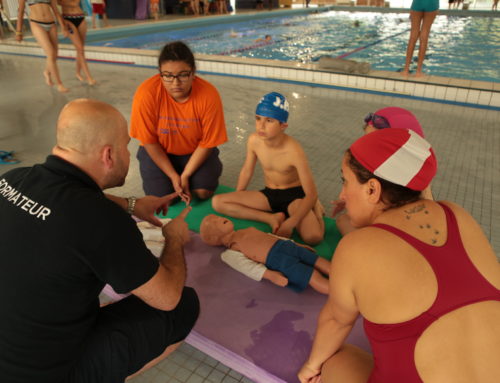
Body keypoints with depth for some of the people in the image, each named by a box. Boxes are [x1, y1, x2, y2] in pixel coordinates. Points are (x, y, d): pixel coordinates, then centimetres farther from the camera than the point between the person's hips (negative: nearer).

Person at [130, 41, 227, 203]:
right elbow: (149, 141, -16)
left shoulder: (209, 95, -26)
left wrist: (185, 175, -18)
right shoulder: (146, 93, -27)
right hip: (159, 152, 0)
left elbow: (207, 143, -15)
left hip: (195, 152, 0)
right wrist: (173, 176, -17)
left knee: (204, 192, -16)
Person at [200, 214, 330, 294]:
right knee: (314, 277, -20)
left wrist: (297, 244, 24)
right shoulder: (232, 247, 5)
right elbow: (245, 264, -8)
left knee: (321, 262, -6)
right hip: (276, 258, -7)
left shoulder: (249, 230, 28)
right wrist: (269, 275, -23)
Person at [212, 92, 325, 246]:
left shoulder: (293, 151, -27)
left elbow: (311, 193, -24)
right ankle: (272, 218, -12)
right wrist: (237, 200, 12)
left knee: (313, 237, -33)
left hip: (295, 195, -5)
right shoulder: (254, 140, -15)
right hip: (269, 194, 5)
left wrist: (290, 223, -32)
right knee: (217, 202, -13)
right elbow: (247, 170, 4)